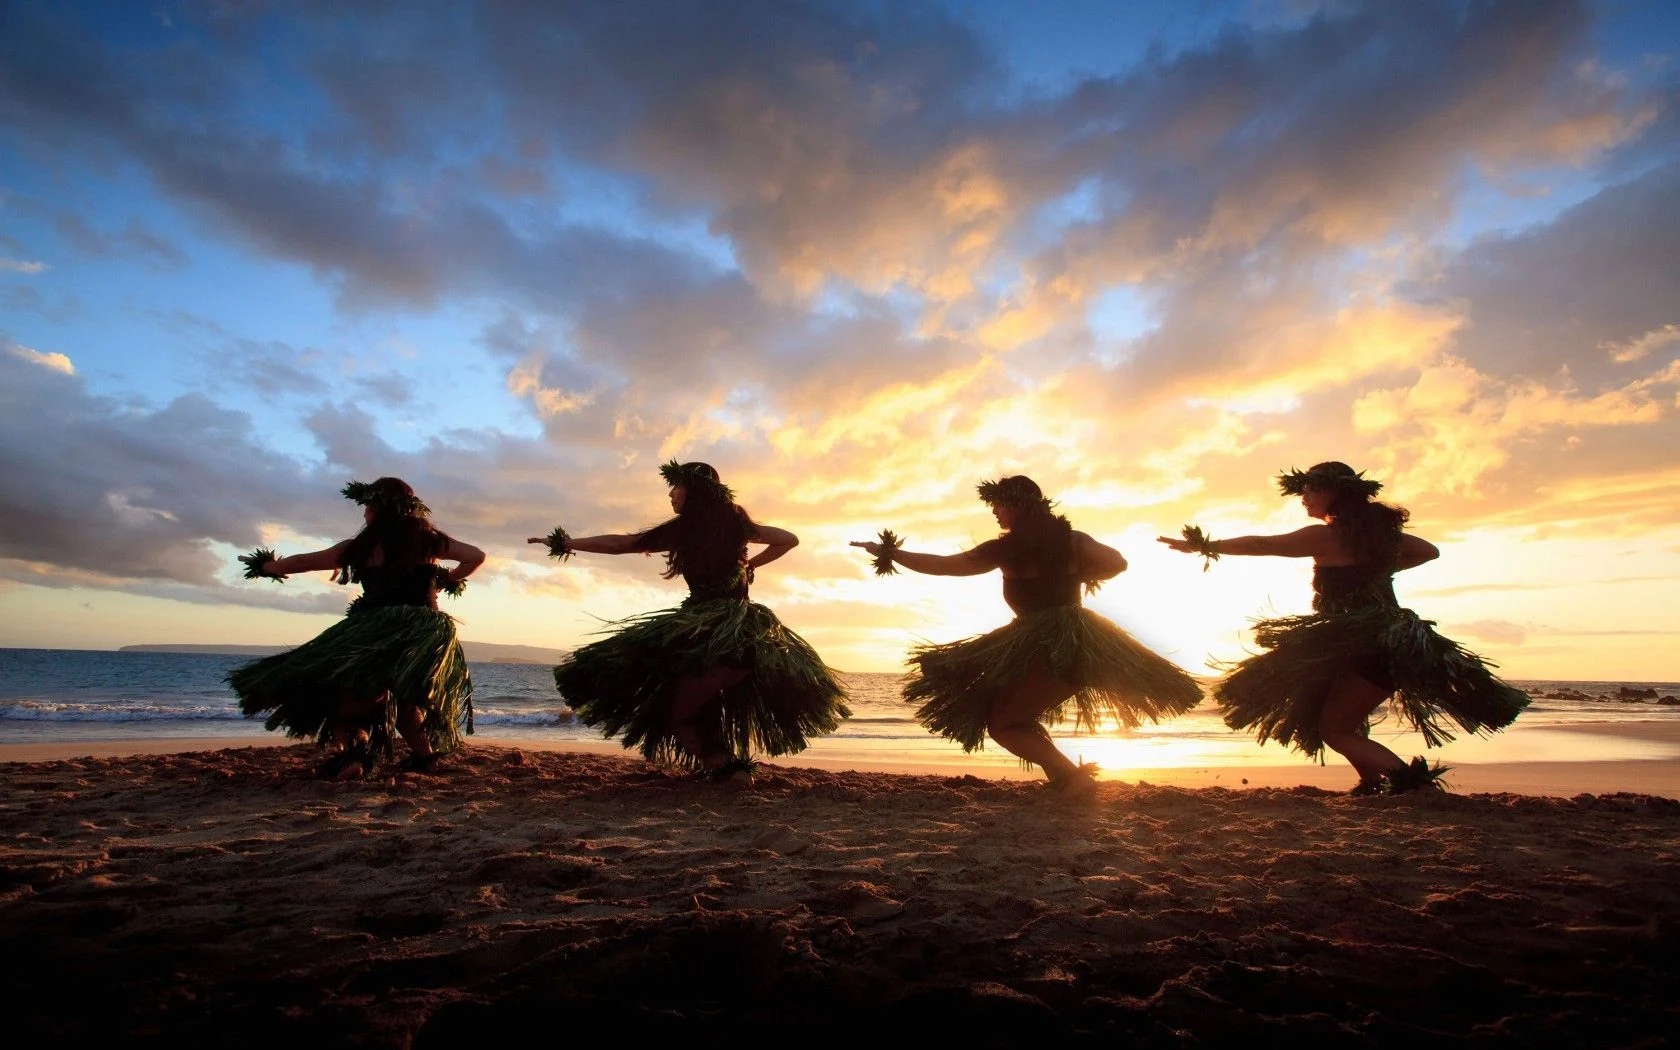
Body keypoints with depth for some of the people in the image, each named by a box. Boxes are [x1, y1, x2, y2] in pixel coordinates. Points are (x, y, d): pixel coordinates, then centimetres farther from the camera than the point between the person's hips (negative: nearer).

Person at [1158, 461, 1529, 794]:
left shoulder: (1326, 536, -11)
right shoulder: (1378, 528, 13)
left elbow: (1260, 544, -11)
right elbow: (1429, 551, 26)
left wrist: (1203, 546, -4)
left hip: (1370, 645, -9)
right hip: (1393, 640, 9)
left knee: (1335, 731, -2)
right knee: (1336, 720, 18)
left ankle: (1414, 781, -10)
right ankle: (1374, 785, 20)